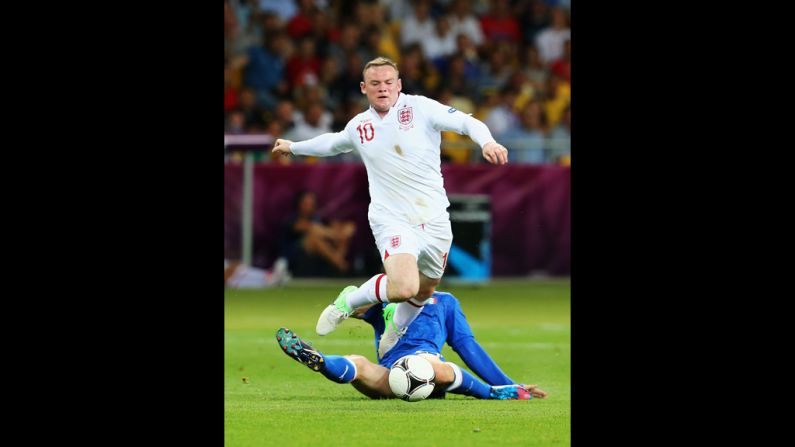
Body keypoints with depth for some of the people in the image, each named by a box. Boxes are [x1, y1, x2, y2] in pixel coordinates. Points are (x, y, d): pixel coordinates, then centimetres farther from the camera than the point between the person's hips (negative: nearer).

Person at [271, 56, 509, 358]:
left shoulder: (419, 108, -2)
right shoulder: (358, 127, 8)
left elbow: (466, 122, -10)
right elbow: (333, 143, 30)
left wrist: (486, 141, -31)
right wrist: (293, 147, 43)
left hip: (434, 220, 1)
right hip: (392, 221, -1)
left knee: (424, 292, 14)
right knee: (403, 287, -25)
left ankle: (395, 334, 45)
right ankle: (349, 301, 3)